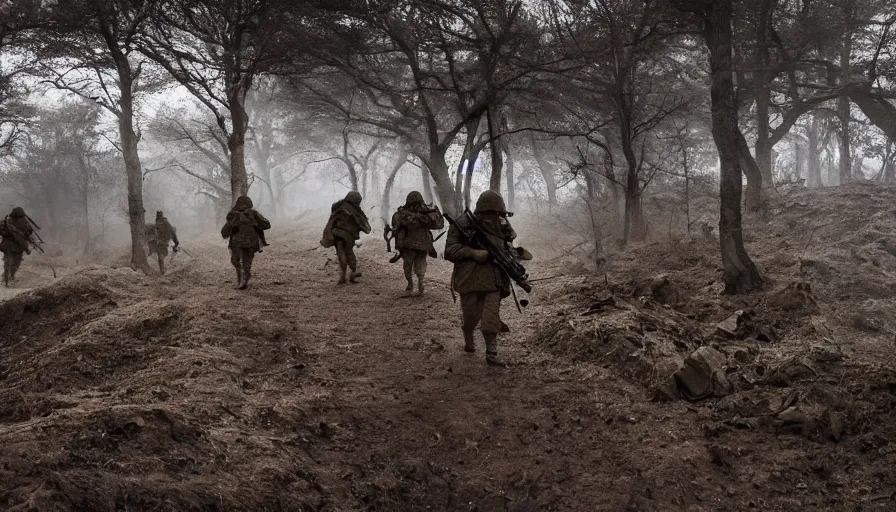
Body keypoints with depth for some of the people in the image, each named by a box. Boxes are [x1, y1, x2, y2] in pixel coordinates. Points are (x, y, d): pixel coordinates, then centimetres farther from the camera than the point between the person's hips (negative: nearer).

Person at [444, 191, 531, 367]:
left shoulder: (501, 228, 7)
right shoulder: (463, 226, -7)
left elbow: (507, 250, 19)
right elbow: (450, 250, -12)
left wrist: (520, 253, -3)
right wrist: (472, 252, -24)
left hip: (494, 281, 2)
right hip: (470, 280, -2)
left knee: (491, 317, -5)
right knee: (471, 316, 9)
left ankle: (491, 354, 2)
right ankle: (468, 339, 40)